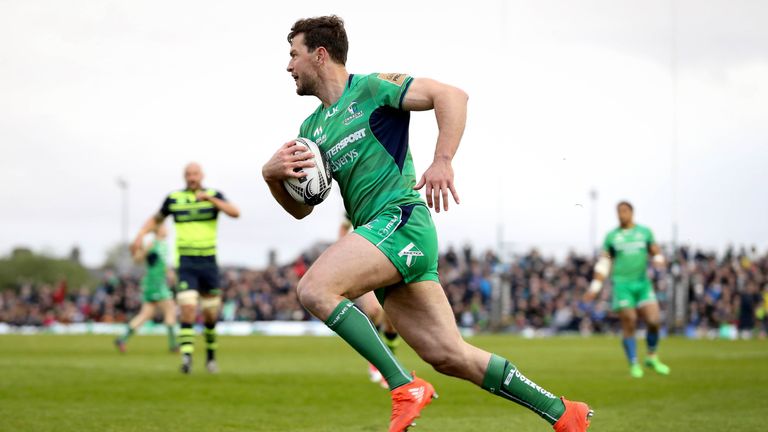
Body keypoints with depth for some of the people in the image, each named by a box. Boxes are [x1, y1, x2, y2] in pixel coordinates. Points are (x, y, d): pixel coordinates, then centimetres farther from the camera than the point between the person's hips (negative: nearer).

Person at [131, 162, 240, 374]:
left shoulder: (214, 195, 2)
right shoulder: (173, 198, 5)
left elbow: (235, 213, -15)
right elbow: (155, 219, 20)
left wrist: (209, 198, -24)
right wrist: (140, 235, 2)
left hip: (209, 262, 1)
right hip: (186, 264, -1)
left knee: (211, 315, 8)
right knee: (188, 310, -19)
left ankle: (211, 354, 30)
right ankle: (186, 357, -23)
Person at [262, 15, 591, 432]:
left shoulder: (372, 88, 0)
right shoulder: (312, 127, 22)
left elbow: (451, 96, -9)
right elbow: (301, 208, 21)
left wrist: (442, 162, -20)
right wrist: (271, 175, 2)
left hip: (401, 220, -8)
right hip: (380, 237, 8)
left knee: (314, 288, -24)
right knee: (449, 355, 2)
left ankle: (404, 386, -21)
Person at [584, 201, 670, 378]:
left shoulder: (645, 232, 10)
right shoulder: (612, 236, 7)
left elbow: (656, 252, 17)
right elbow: (604, 263, 10)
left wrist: (658, 260, -7)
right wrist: (595, 287, 6)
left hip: (642, 282, 2)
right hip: (622, 284, -1)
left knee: (654, 321, -9)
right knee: (629, 325, -5)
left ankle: (652, 357, 13)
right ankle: (634, 365, 6)